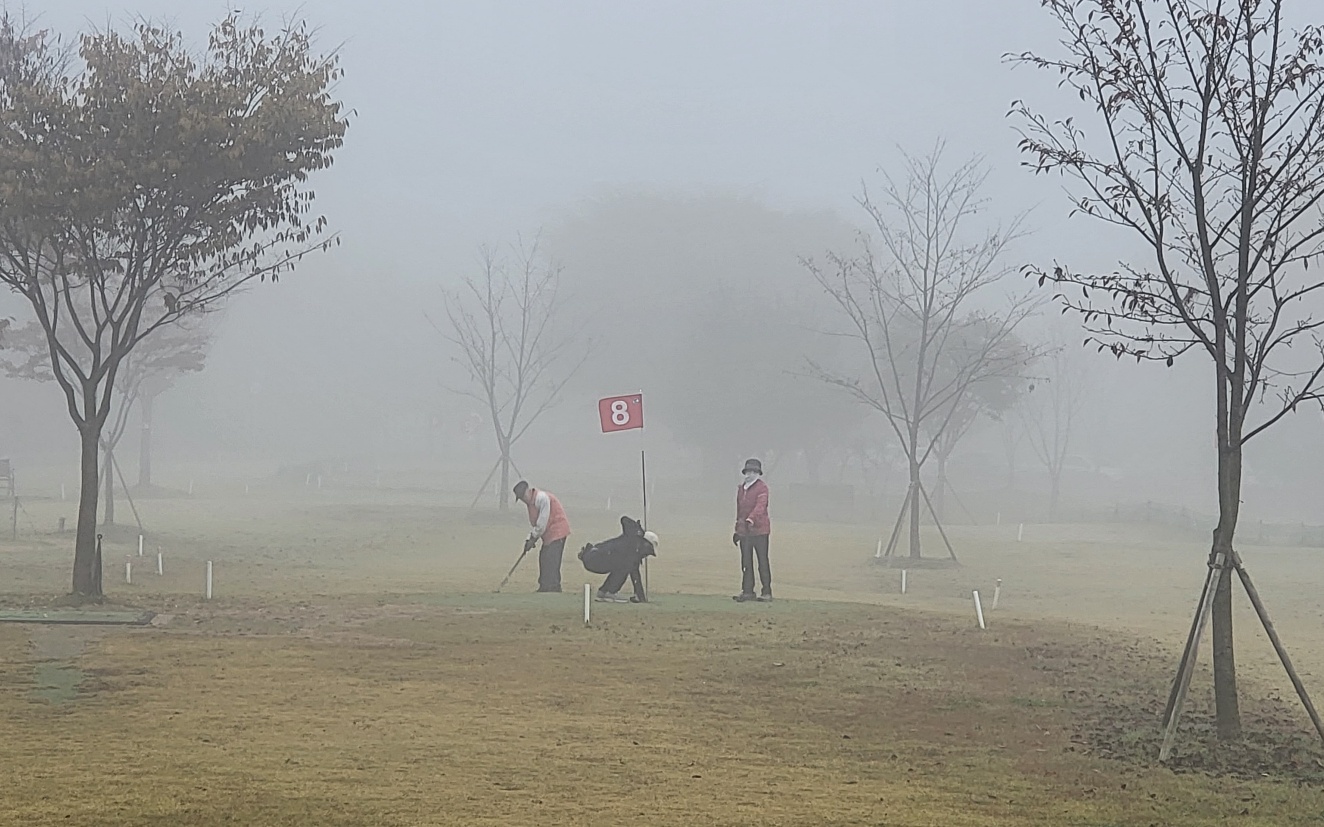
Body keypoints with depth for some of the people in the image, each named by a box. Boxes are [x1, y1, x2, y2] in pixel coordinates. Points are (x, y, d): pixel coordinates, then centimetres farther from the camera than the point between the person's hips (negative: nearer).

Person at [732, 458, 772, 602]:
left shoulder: (762, 488, -8)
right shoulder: (741, 488, 16)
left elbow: (760, 506, -23)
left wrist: (751, 519, -38)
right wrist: (737, 529, 21)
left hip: (759, 530, -6)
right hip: (744, 531, 6)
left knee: (762, 562, -1)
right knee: (746, 562, 6)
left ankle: (767, 592, 4)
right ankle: (747, 592, 10)